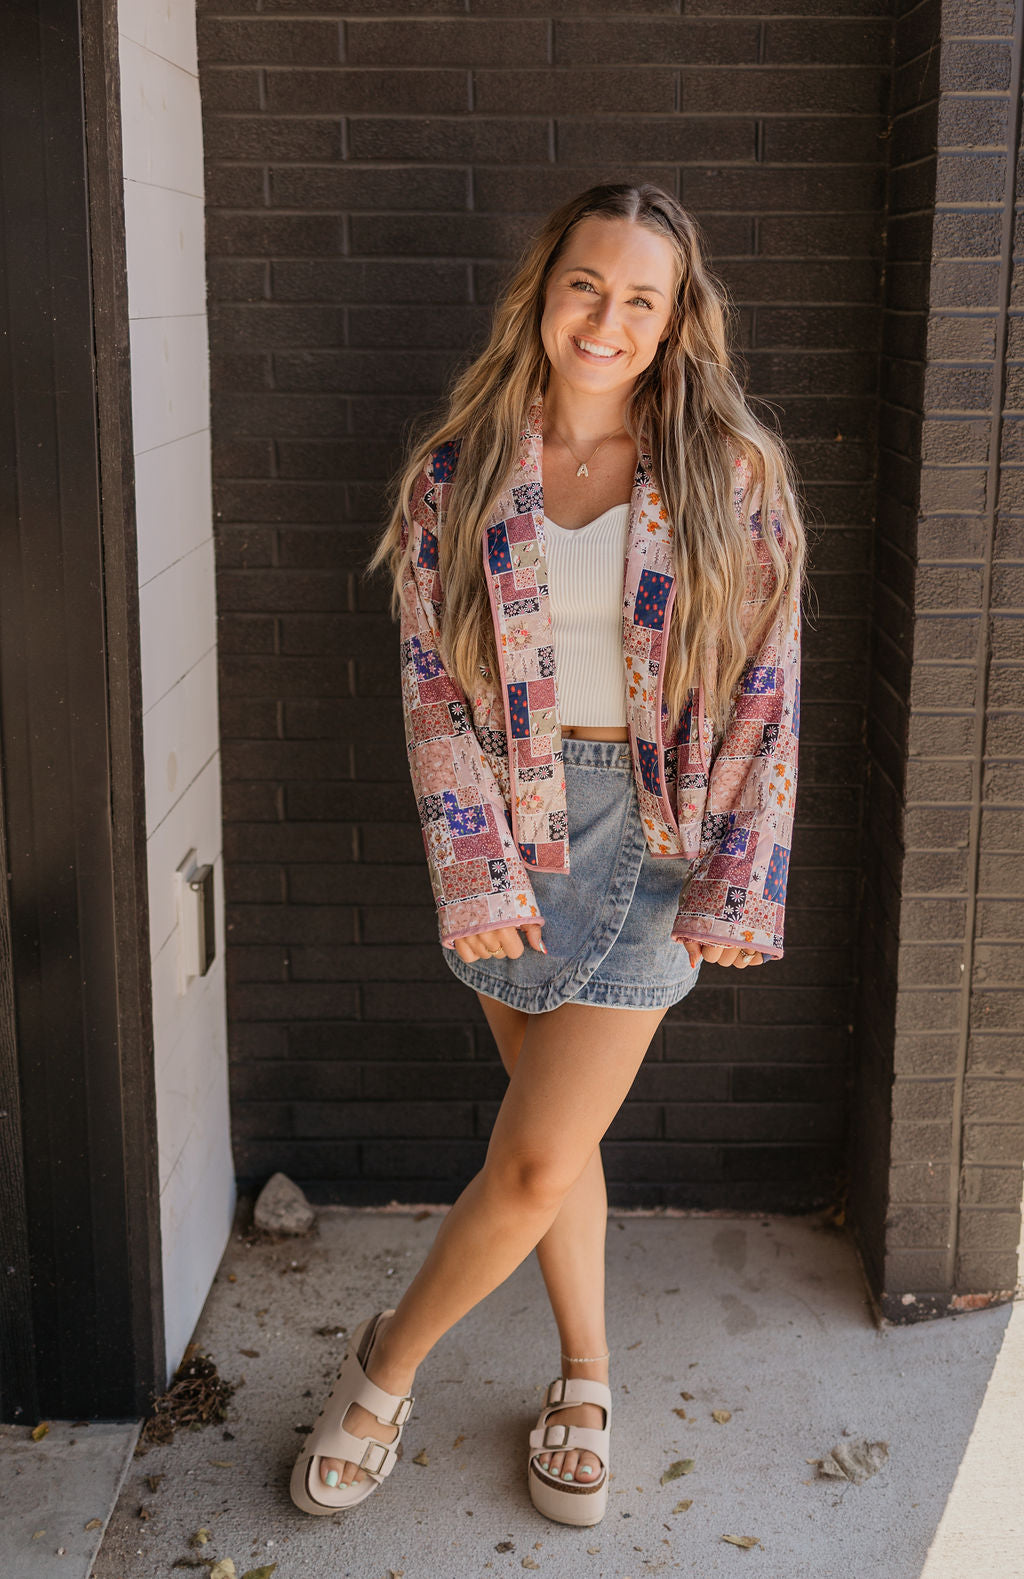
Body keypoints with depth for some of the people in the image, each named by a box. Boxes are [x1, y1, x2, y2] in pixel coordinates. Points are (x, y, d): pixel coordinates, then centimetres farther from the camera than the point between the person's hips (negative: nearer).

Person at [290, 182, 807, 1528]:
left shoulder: (732, 475, -5)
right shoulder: (456, 473, -1)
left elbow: (765, 690, -4)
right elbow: (432, 682, -3)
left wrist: (739, 884, -7)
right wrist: (476, 868, -11)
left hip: (654, 830, -2)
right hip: (509, 825, 2)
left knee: (539, 1157, -3)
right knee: (555, 1126, 13)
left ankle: (389, 1362, 23)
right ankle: (586, 1380, 36)